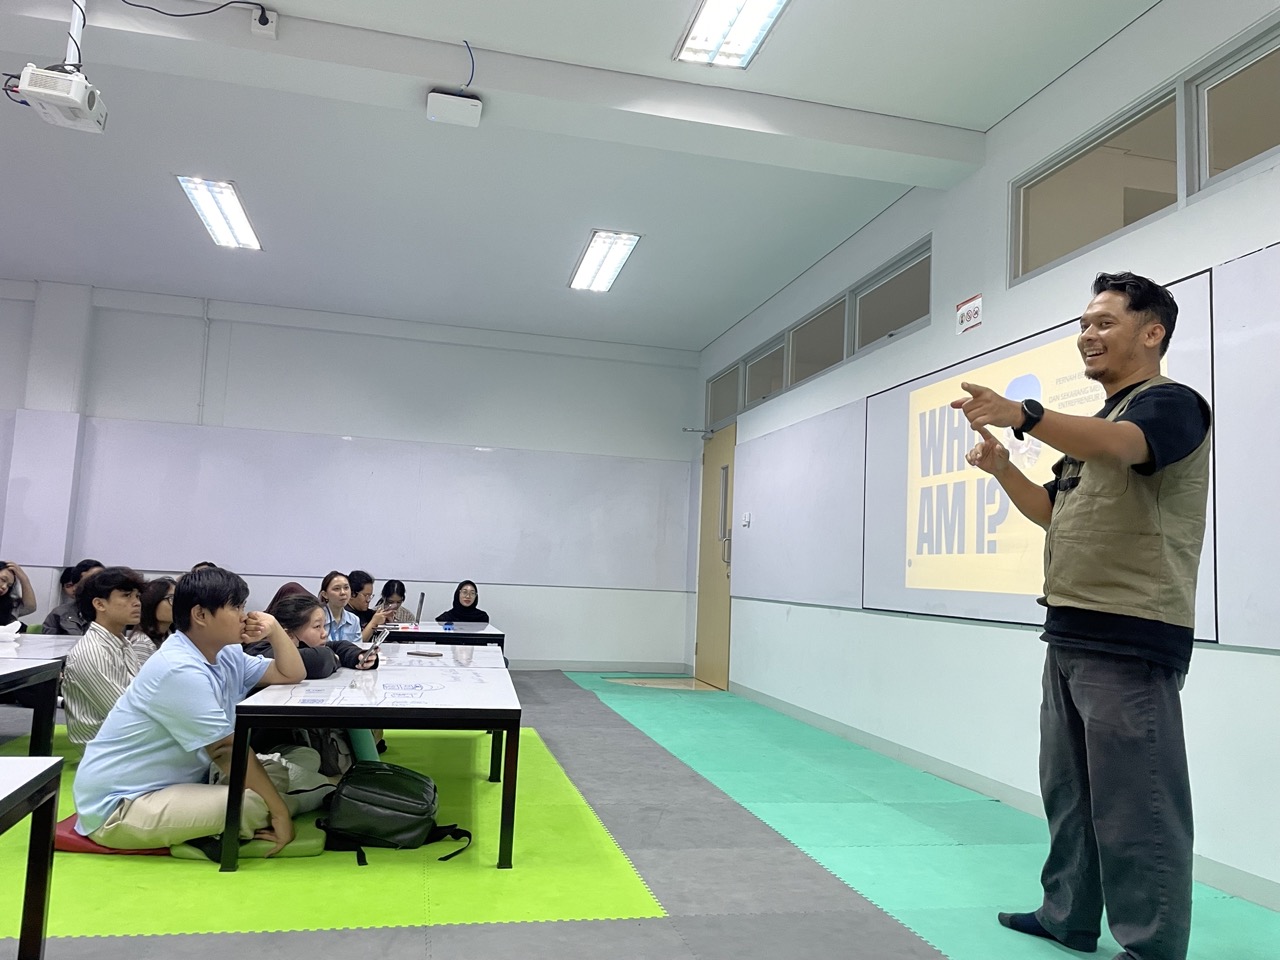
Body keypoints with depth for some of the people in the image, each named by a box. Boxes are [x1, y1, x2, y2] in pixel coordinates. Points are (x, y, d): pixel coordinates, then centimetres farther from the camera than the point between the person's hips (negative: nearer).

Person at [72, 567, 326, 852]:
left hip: (175, 784, 10)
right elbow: (226, 750, -23)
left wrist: (274, 630, -3)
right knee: (254, 805, -29)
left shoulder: (225, 655, 6)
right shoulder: (180, 670, -24)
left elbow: (292, 674, 14)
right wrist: (279, 811, -20)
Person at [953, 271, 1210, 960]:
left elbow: (1117, 446, -29)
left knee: (1132, 807, -4)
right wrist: (1002, 466, 8)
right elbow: (1056, 511, 24)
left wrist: (1023, 414, -44)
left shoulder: (1171, 402, -6)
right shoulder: (1095, 423, 22)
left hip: (1131, 643, -9)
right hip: (1069, 637, 9)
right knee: (1067, 791, 17)